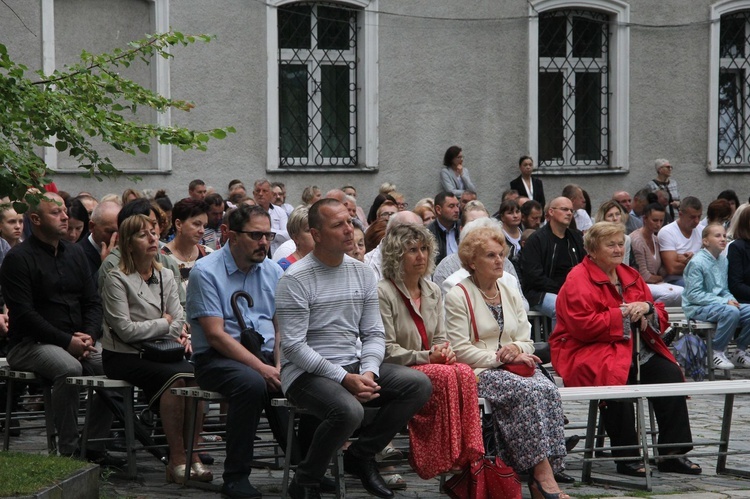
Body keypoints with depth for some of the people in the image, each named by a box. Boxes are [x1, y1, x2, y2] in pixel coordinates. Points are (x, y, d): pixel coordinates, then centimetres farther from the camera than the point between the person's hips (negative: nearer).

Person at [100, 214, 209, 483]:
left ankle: (193, 455, -23)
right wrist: (164, 324, -4)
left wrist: (179, 337, -11)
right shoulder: (117, 280, -6)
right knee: (175, 376, -32)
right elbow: (126, 330, -13)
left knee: (195, 374, -26)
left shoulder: (166, 276, 16)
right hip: (123, 357, -6)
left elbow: (178, 318, 10)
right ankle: (177, 461, -31)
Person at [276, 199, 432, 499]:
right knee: (349, 410, -36)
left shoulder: (362, 273, 11)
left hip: (353, 365, 7)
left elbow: (374, 334, 11)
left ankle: (360, 457, 1)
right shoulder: (296, 279, -10)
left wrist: (368, 372, -11)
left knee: (420, 384, -12)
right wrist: (345, 379, -20)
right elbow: (293, 347, -15)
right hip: (306, 372, -7)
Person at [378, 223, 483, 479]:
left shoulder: (433, 291, 16)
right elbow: (387, 350, -13)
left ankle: (468, 456, -29)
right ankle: (449, 459, -28)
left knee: (464, 373, -26)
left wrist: (445, 352, -5)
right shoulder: (383, 293, -9)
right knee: (445, 376, -33)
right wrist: (427, 357, -18)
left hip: (429, 365, 6)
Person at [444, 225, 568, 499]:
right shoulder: (458, 297, 0)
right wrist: (498, 358, -15)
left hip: (514, 366, 6)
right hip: (479, 372, -6)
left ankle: (543, 473, -31)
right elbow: (460, 350, -8)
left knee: (548, 390, -28)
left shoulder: (511, 294, 20)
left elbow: (526, 341, 18)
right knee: (527, 391, -33)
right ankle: (542, 474, -32)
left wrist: (517, 349, -6)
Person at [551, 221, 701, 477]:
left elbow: (661, 318, 20)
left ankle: (672, 453, -15)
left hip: (637, 349, 7)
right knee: (617, 378, -37)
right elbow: (583, 326, -17)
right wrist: (623, 313, -13)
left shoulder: (630, 276, 18)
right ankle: (627, 457, -26)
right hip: (590, 352, -7)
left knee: (670, 374, -18)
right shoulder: (578, 280, -5)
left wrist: (647, 309, -4)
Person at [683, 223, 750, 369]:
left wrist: (731, 300, -7)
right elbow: (694, 294, -18)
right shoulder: (697, 262, -14)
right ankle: (716, 354, -21)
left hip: (719, 303, 8)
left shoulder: (723, 260, 11)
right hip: (697, 308, -8)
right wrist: (724, 302, -22)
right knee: (731, 312, -33)